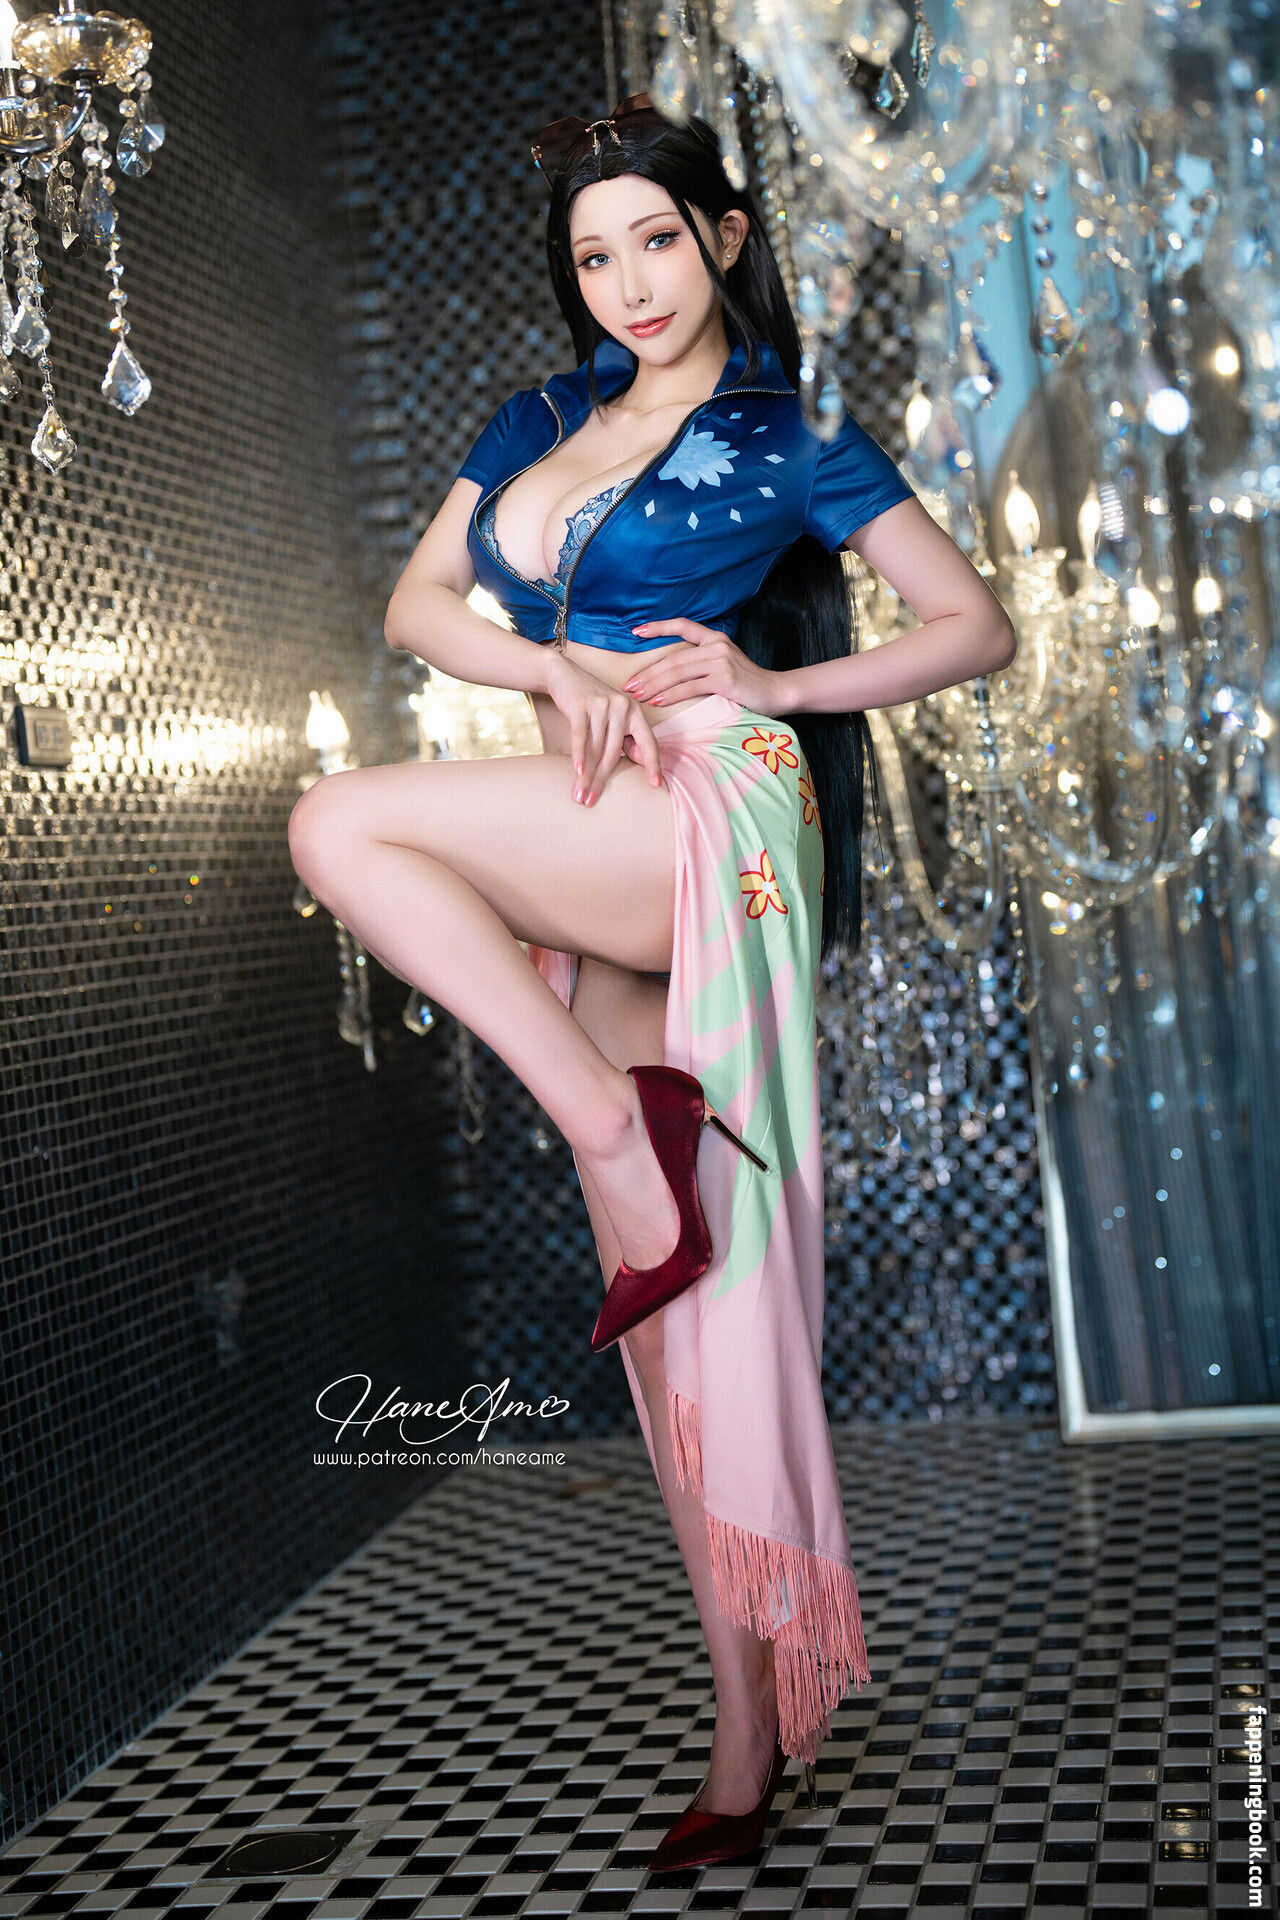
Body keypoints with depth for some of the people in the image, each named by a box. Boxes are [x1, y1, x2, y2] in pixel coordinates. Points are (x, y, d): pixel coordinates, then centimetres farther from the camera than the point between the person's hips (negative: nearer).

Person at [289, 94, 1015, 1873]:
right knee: (671, 1295, 4)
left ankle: (621, 1115, -18)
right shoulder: (541, 424, 18)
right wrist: (565, 667, -6)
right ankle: (746, 1740, 11)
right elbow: (416, 605, 12)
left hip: (714, 814, -6)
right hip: (591, 871, 6)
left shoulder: (790, 441, 5)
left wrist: (776, 686, -7)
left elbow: (978, 628, 5)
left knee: (342, 823, -23)